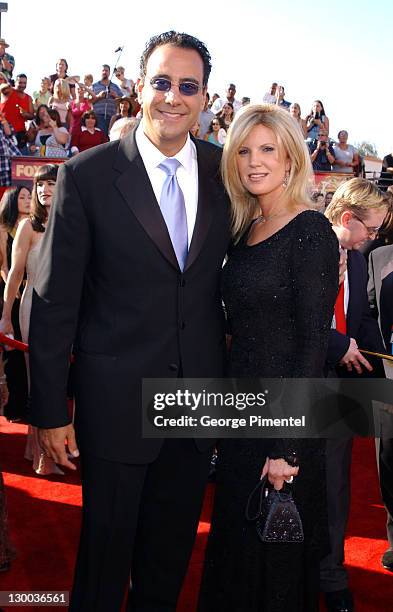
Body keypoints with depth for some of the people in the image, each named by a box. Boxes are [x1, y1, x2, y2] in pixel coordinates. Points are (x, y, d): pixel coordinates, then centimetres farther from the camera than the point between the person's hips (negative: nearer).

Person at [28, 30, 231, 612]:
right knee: (106, 545, 15)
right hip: (117, 398, -3)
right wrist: (50, 410, -9)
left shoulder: (224, 170, 0)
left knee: (173, 545, 22)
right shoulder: (86, 175, -11)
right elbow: (54, 301, -10)